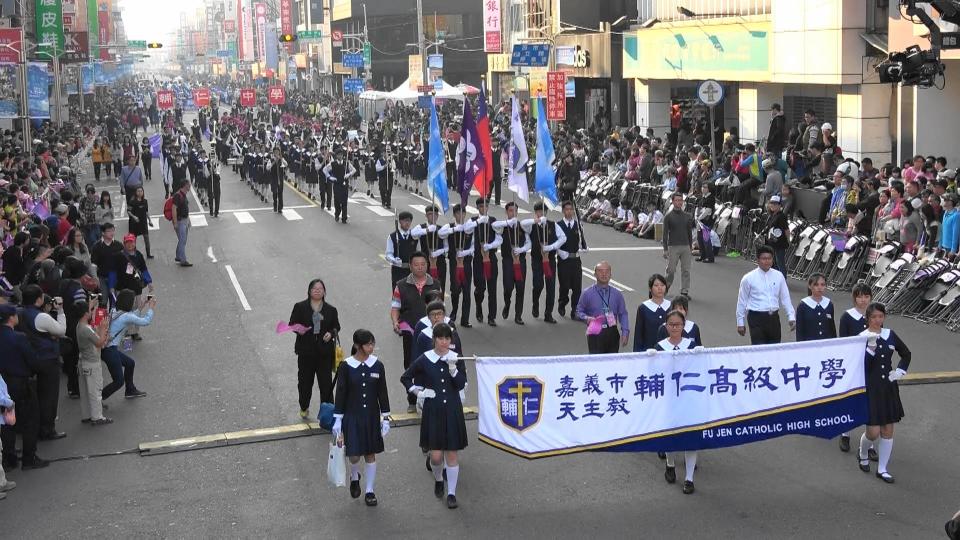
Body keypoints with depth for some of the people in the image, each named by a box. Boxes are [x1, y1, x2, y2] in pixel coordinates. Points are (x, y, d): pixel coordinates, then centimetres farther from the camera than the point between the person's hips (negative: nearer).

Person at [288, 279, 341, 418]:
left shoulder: (331, 310, 6)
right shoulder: (300, 307, 2)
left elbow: (336, 327, 12)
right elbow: (292, 324, 3)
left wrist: (331, 333, -9)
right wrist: (298, 329, -19)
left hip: (325, 351, 0)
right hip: (306, 350, 0)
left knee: (326, 382, -2)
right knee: (305, 380, 10)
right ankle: (304, 408, 30)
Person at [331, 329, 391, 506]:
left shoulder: (377, 365, -3)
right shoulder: (346, 366, -10)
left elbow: (382, 393, 3)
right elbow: (340, 394, -5)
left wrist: (386, 418, 2)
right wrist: (337, 420, -5)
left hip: (372, 416, 2)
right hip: (351, 416, -2)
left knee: (371, 453, 8)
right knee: (354, 455, -3)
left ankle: (370, 491, 21)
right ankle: (354, 477, 30)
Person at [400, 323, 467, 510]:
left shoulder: (457, 359, 0)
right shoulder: (424, 360, -3)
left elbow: (461, 384, -10)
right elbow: (405, 378, 9)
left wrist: (452, 368, -21)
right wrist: (418, 392, -1)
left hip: (452, 412, 1)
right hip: (432, 411, -1)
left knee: (452, 453, 2)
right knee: (436, 455, -2)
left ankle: (451, 493, 14)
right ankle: (438, 480, 30)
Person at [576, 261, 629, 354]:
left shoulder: (617, 294, 8)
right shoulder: (587, 293, 1)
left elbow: (623, 314, 8)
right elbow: (579, 312, 7)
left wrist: (625, 332, -4)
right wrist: (587, 318, -14)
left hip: (612, 333, 3)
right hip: (595, 333, -3)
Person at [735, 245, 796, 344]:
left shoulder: (778, 276, 4)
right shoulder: (748, 278, -4)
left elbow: (785, 297, 9)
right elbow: (742, 301, 3)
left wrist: (791, 317, 3)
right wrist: (740, 323, 6)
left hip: (773, 317, 4)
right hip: (757, 317, -3)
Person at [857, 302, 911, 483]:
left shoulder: (890, 335, 3)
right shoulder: (862, 338, -10)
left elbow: (906, 354, 19)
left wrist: (900, 371, 6)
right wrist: (871, 347, -30)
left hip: (888, 389, 4)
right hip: (870, 389, -4)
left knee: (887, 430, 6)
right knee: (873, 432, -5)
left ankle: (882, 469, 18)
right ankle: (862, 454, 28)